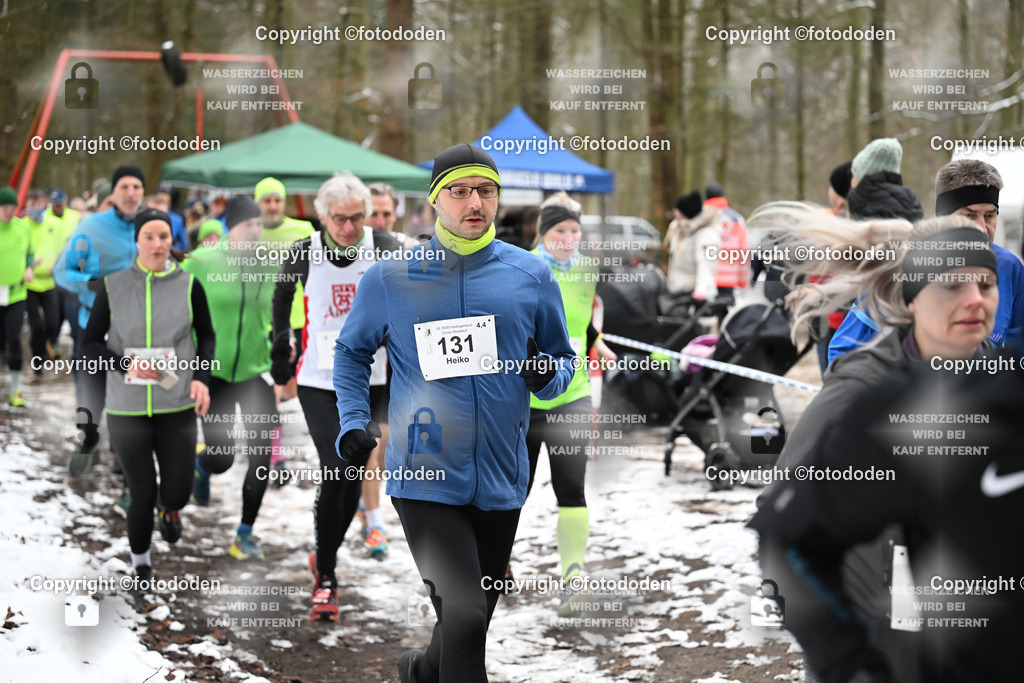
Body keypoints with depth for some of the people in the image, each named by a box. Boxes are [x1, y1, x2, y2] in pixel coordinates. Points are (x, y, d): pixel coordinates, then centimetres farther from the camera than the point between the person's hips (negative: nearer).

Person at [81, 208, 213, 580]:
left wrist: (201, 377, -3)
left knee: (177, 492, 1)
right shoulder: (113, 286, -2)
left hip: (177, 406, 1)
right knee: (142, 493, 0)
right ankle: (140, 560, 29)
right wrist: (125, 364, -14)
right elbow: (90, 343, 3)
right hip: (127, 407, -1)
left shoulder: (188, 285, 0)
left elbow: (207, 336, 12)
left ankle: (170, 509, 41)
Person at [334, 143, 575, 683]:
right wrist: (353, 423, 2)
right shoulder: (389, 278, 0)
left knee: (473, 618, 18)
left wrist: (545, 377, -9)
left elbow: (563, 358, 14)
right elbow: (351, 352, 15)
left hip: (501, 479, 3)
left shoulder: (532, 276, 4)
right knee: (464, 615, -20)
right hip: (425, 476, -3)